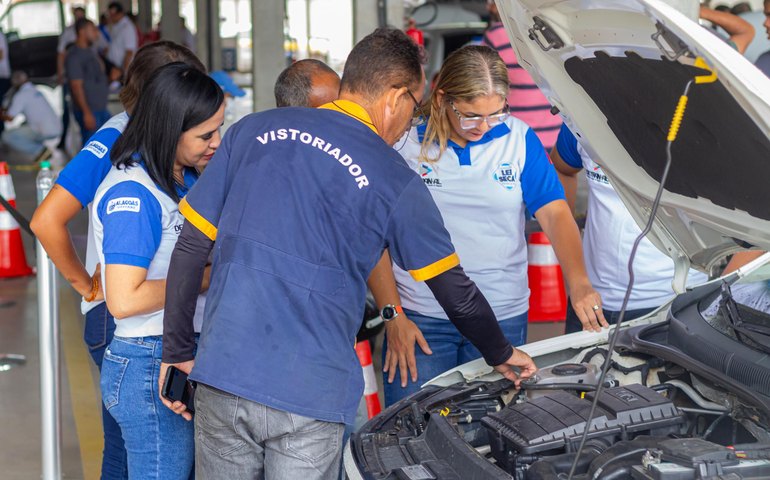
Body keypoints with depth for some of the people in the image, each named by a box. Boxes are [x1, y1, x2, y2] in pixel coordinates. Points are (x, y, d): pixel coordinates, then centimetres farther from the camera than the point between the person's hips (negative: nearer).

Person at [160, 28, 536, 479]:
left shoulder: (252, 132, 7)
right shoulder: (394, 181, -2)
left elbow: (191, 247, 6)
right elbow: (457, 291, 7)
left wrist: (178, 350, 14)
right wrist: (501, 354, 26)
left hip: (222, 374, 4)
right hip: (309, 395, -3)